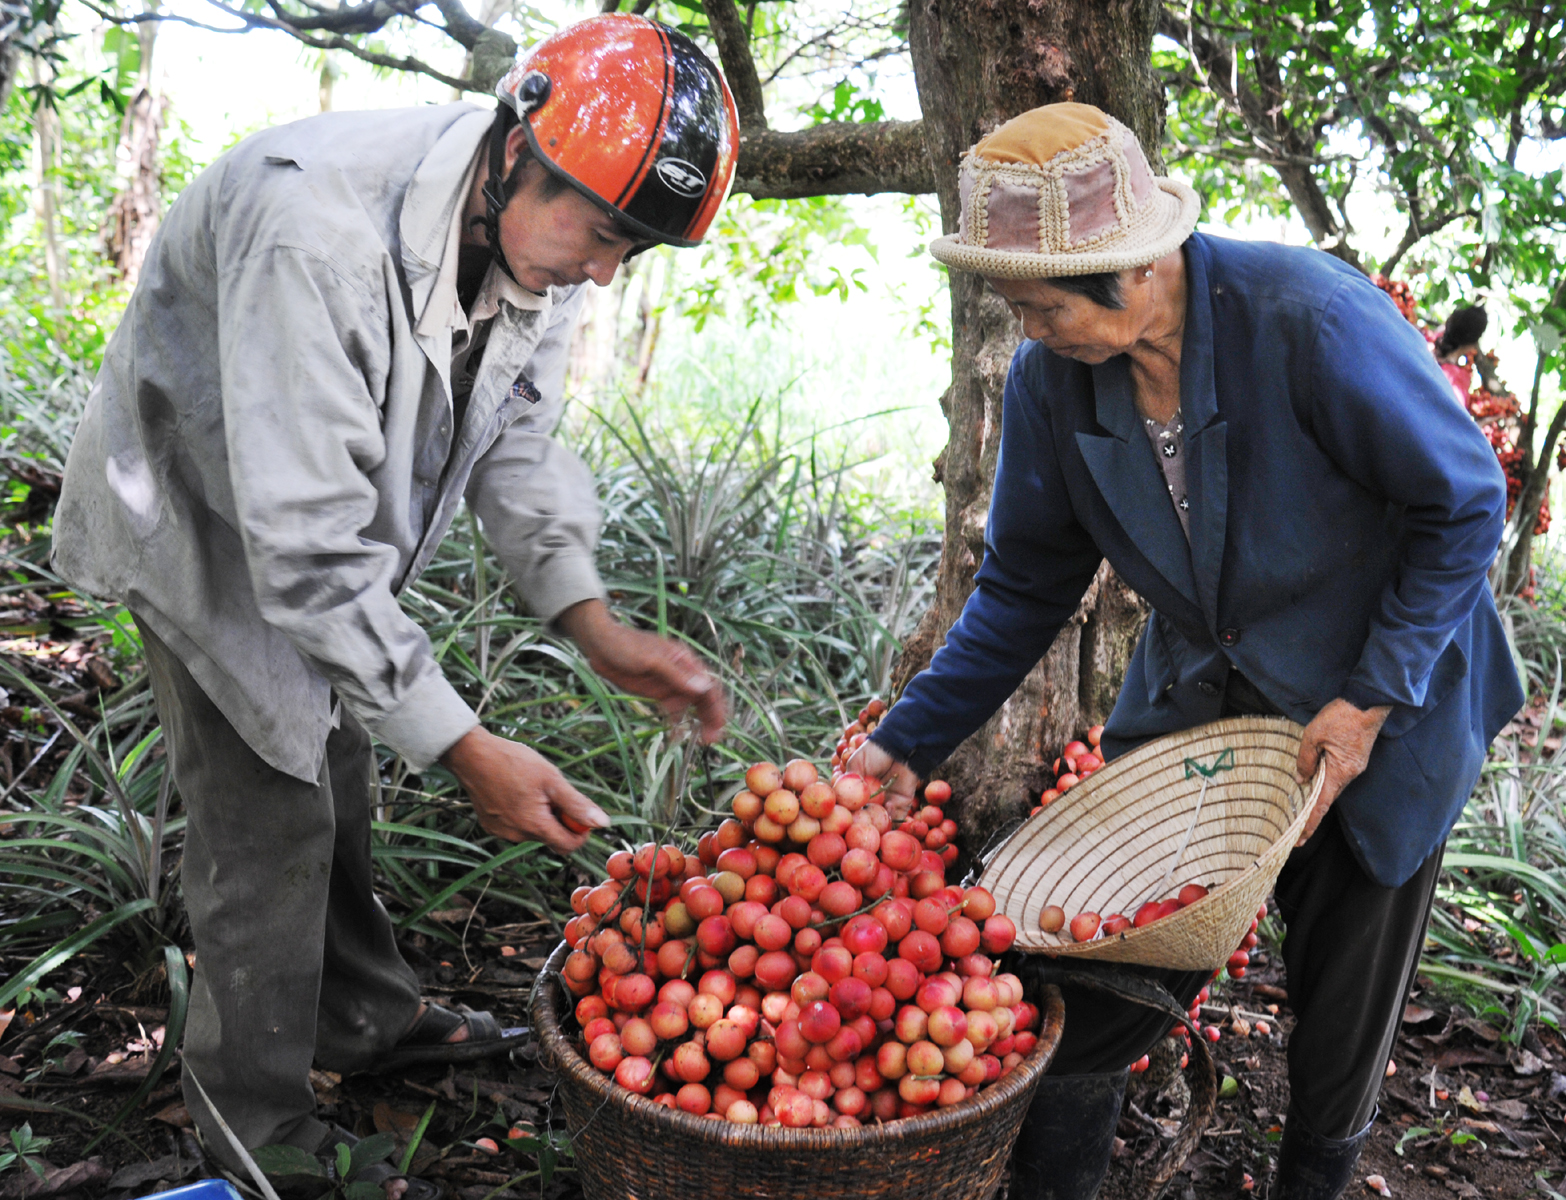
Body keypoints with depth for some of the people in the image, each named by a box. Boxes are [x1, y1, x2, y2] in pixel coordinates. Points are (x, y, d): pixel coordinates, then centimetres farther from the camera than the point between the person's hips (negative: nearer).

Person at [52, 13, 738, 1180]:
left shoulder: (543, 226, -15)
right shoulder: (318, 229, -41)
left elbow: (517, 433, -4)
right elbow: (305, 539, -40)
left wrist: (596, 623, -17)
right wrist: (465, 747, -38)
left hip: (327, 522, 8)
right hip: (208, 514, -7)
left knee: (334, 762, 19)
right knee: (271, 810, -5)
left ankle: (367, 1016, 39)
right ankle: (261, 1130, 16)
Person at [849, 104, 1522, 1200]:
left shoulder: (1313, 321, -28)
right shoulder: (1052, 374, -14)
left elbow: (1465, 503, -15)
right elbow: (1026, 585, -2)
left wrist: (1373, 700, -17)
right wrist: (910, 740, -8)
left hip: (1383, 703, -3)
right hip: (1198, 691, 3)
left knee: (1344, 1009, 12)